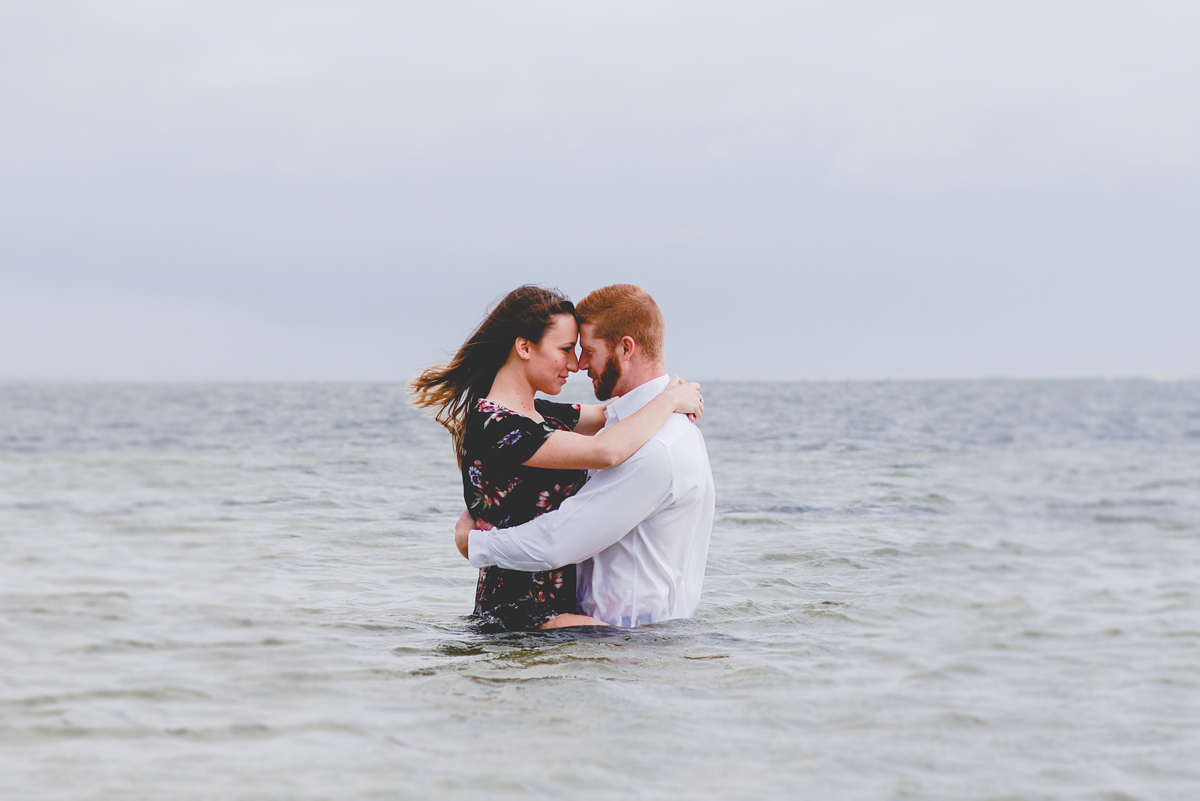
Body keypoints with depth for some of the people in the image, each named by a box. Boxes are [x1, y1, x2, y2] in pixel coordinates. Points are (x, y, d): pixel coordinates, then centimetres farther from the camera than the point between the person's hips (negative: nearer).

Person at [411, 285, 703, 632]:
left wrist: (671, 393, 4)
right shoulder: (492, 426, -17)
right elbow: (605, 451, -26)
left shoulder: (540, 415, 13)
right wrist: (669, 401, -12)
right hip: (521, 617, -11)